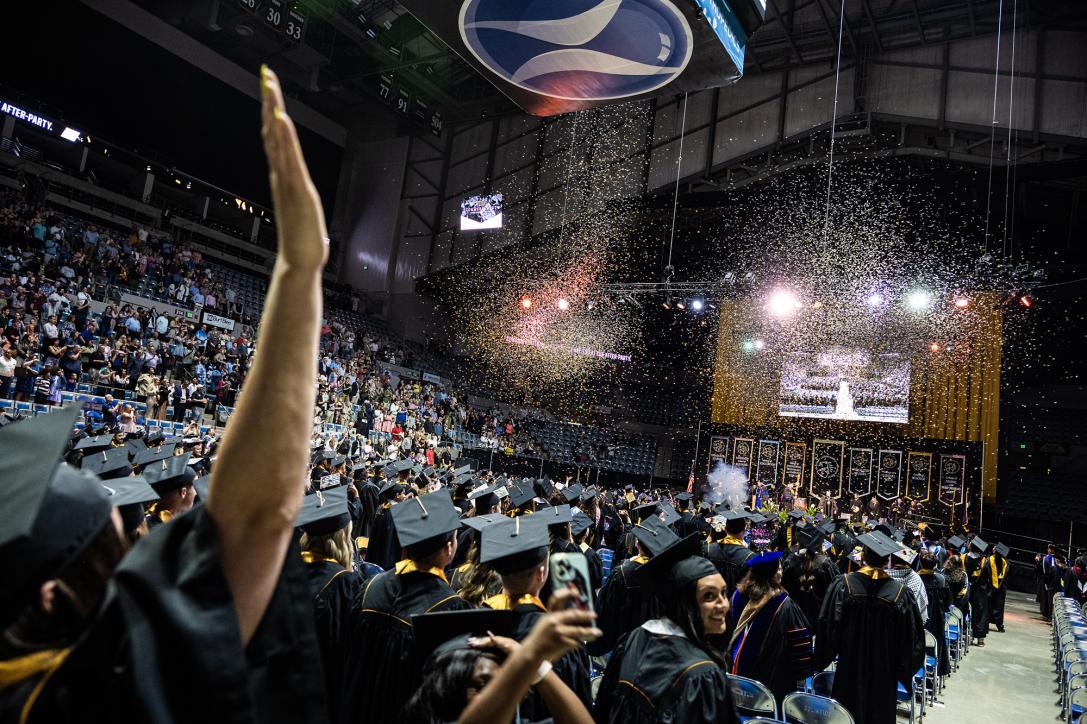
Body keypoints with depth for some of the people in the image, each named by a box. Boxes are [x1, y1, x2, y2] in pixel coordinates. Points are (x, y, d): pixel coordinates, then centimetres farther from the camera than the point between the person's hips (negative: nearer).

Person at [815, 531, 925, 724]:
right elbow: (910, 638, -7)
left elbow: (827, 626, -12)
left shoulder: (843, 584, -16)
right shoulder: (899, 592, -14)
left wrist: (821, 660, 3)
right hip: (884, 671, 1)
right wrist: (903, 670, 8)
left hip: (850, 668, 0)